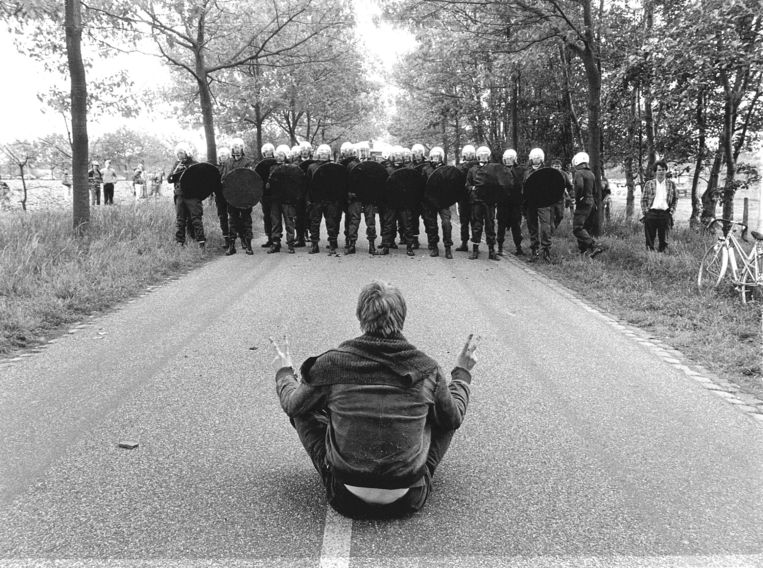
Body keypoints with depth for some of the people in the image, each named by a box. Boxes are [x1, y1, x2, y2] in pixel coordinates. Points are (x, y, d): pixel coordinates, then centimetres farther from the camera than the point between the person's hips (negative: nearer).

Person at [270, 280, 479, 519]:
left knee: (304, 410, 15)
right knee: (445, 415, 17)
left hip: (347, 499, 0)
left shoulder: (332, 364, -12)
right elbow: (454, 418, 8)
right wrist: (462, 372, 25)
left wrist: (284, 372, 27)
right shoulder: (427, 369, -10)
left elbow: (292, 405, 6)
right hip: (408, 499, 1)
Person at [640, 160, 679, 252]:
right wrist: (645, 212, -2)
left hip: (665, 214, 1)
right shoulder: (649, 184, 6)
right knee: (650, 238, -1)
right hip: (651, 213, -1)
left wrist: (672, 211, 3)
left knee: (664, 238, 3)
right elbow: (643, 199, 6)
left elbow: (675, 199, 14)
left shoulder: (671, 184, 10)